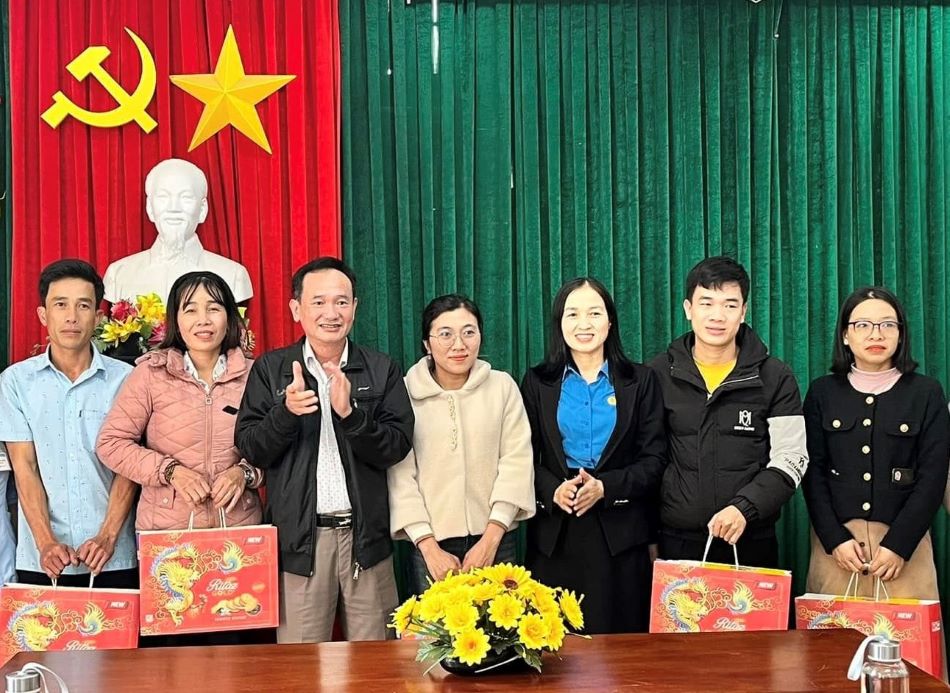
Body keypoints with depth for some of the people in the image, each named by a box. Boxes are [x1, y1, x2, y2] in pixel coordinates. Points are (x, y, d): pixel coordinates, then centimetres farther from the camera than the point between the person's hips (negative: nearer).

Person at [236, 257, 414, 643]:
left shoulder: (381, 370, 6)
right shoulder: (270, 370, 5)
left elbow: (397, 448, -1)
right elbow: (250, 450, 1)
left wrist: (350, 413, -17)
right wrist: (286, 412, -17)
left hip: (366, 535, 1)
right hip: (298, 537, 0)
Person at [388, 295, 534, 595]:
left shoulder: (503, 386, 1)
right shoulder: (405, 393, -2)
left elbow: (516, 462, -2)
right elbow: (400, 474, -3)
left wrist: (490, 539, -9)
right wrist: (429, 547, -9)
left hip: (495, 540, 1)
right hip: (431, 542, -1)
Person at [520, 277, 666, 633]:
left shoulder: (640, 381, 6)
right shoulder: (537, 383, 8)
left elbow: (654, 458, 2)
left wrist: (604, 487, -14)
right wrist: (553, 490, -15)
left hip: (620, 535, 0)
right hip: (555, 535, 0)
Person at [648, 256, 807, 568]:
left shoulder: (776, 378, 2)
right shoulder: (660, 374, 4)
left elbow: (790, 458, -2)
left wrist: (744, 507, -17)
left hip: (750, 543, 0)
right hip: (675, 541, 1)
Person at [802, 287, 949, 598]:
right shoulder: (822, 392, 6)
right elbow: (813, 471, 2)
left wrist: (898, 545, -11)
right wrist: (835, 539, -10)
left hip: (904, 541, -1)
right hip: (836, 540, 1)